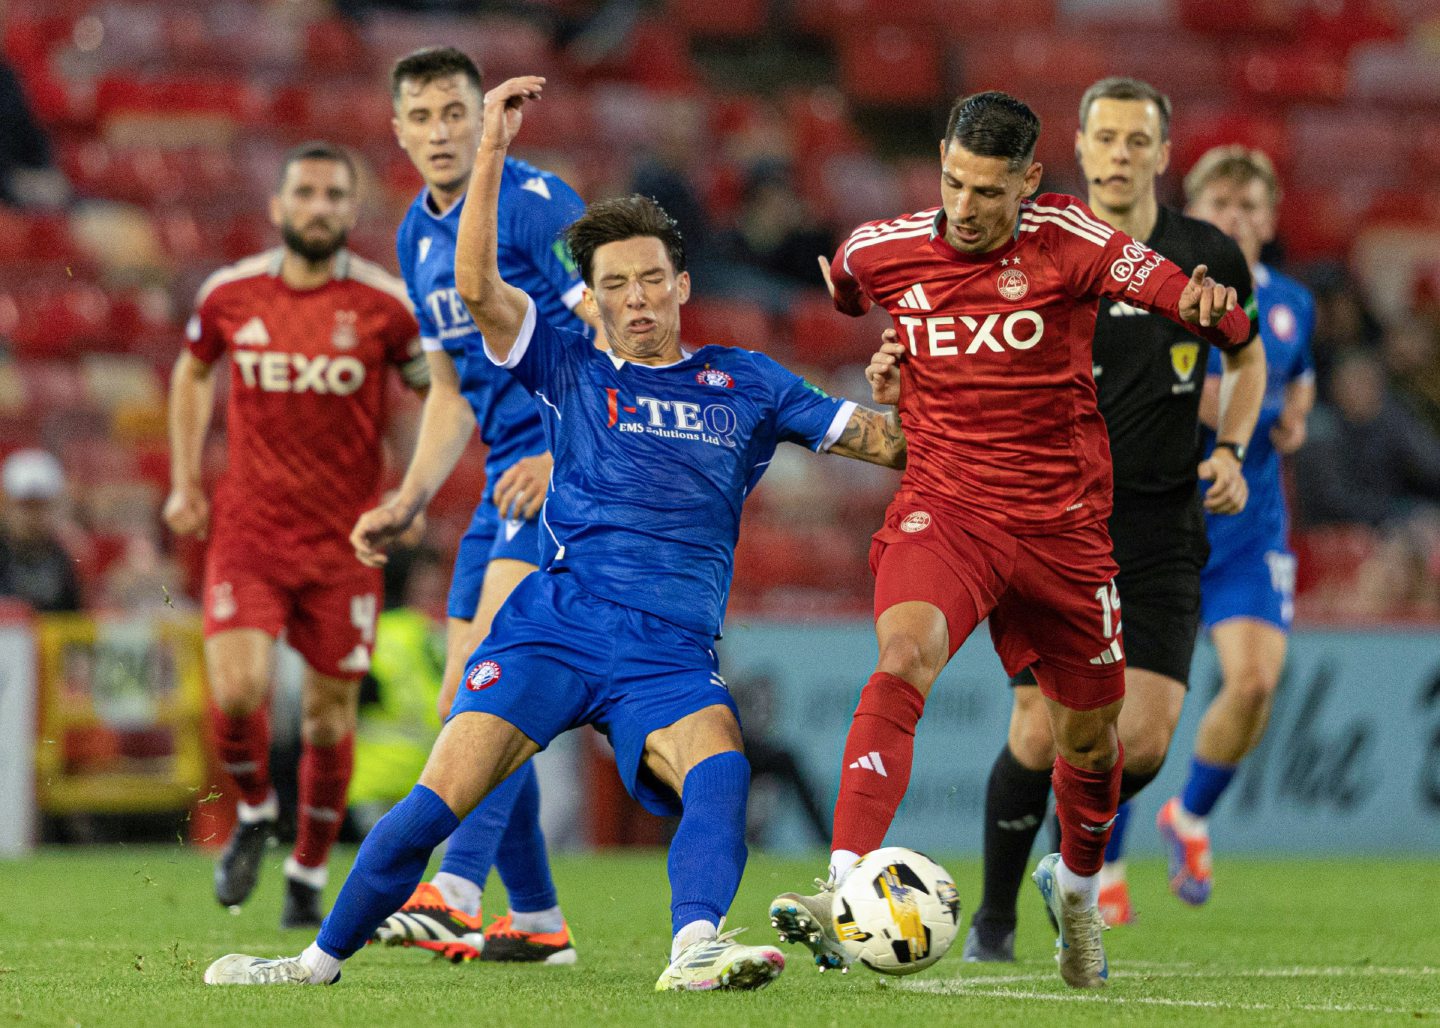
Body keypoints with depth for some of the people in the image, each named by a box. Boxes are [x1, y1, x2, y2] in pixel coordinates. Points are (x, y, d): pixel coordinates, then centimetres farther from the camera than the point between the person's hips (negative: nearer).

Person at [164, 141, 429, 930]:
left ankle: (308, 873, 25)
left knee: (329, 717, 5)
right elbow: (193, 371, 19)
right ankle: (254, 814, 15)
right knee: (236, 693, -16)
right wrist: (185, 481, 13)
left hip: (344, 539, 0)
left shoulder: (387, 304, -6)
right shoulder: (229, 294, -1)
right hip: (247, 530, 0)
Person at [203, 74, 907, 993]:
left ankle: (696, 947, -50)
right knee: (440, 797, -13)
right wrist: (492, 151, -9)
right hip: (555, 623, 0)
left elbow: (885, 442, 16)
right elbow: (477, 285, -2)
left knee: (719, 767, -31)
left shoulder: (744, 385, 16)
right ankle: (323, 959, 1)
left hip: (671, 649, 0)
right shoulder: (571, 369, 12)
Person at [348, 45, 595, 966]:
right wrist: (408, 503, 15)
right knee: (465, 705, 6)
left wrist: (562, 453, -25)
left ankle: (455, 896, -30)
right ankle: (537, 921, 13)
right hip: (509, 475, 9)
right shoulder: (418, 238, 15)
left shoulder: (534, 201, -11)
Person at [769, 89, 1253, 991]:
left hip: (1063, 525, 1)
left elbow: (1223, 324, -17)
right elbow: (846, 293, 27)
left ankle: (1076, 889, 46)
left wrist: (1211, 304, -37)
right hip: (942, 509, -1)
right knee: (905, 652, -31)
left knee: (1089, 738, 13)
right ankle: (846, 895, -41)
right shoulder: (880, 250, -2)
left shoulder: (1067, 240, -10)